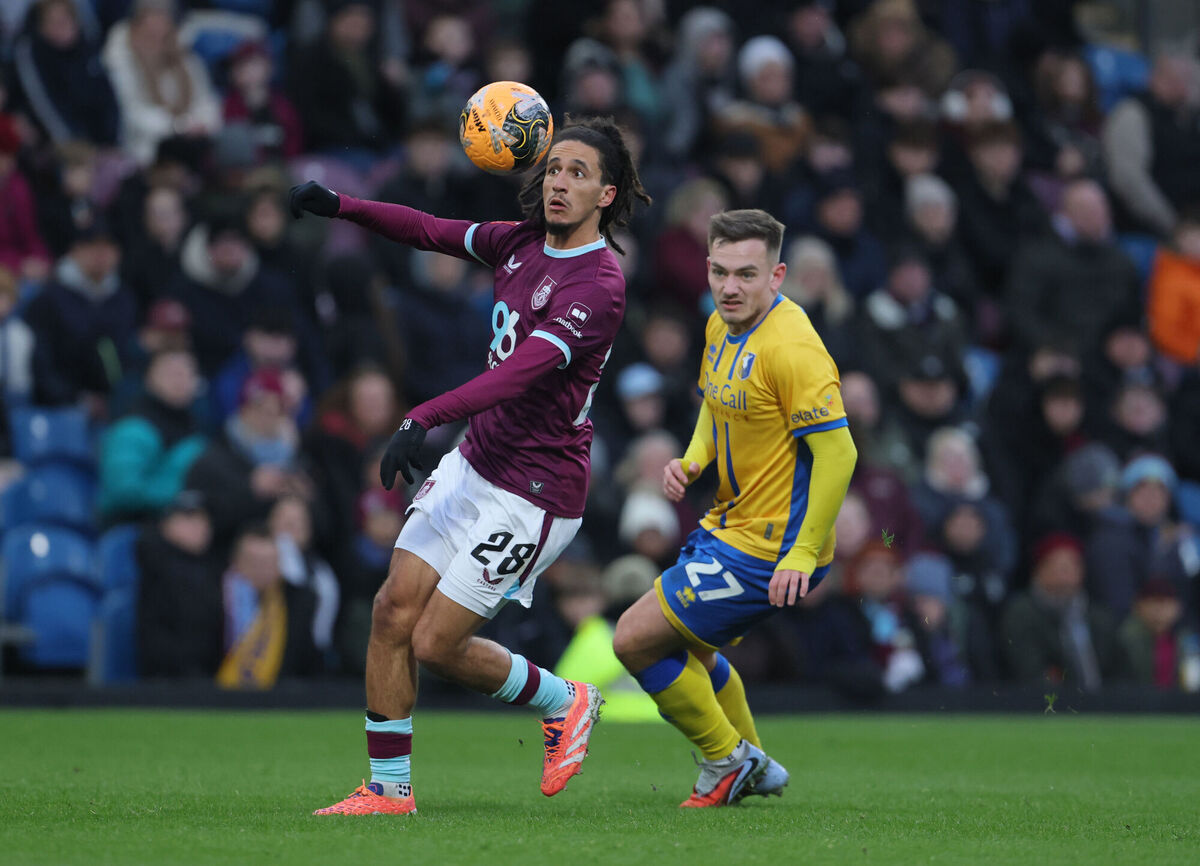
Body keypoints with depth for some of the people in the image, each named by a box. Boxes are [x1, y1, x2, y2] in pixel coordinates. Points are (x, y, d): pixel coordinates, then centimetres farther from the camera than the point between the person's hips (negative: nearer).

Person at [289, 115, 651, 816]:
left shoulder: (599, 285, -20)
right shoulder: (523, 243, 5)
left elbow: (521, 371, -32)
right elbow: (433, 231, 17)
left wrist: (424, 419, -42)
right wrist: (343, 206, 2)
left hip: (535, 491, -8)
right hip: (473, 463, 8)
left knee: (436, 643, -5)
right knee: (394, 608, -2)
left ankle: (564, 701, 21)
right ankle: (389, 788, 8)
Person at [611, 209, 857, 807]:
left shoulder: (791, 348, -23)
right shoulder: (721, 326, 5)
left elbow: (837, 452, -26)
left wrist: (803, 554, -28)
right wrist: (692, 461, 2)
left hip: (769, 551, -10)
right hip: (731, 527, 10)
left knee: (635, 641, -6)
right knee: (685, 648, 26)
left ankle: (729, 760, 11)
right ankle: (753, 767, 40)